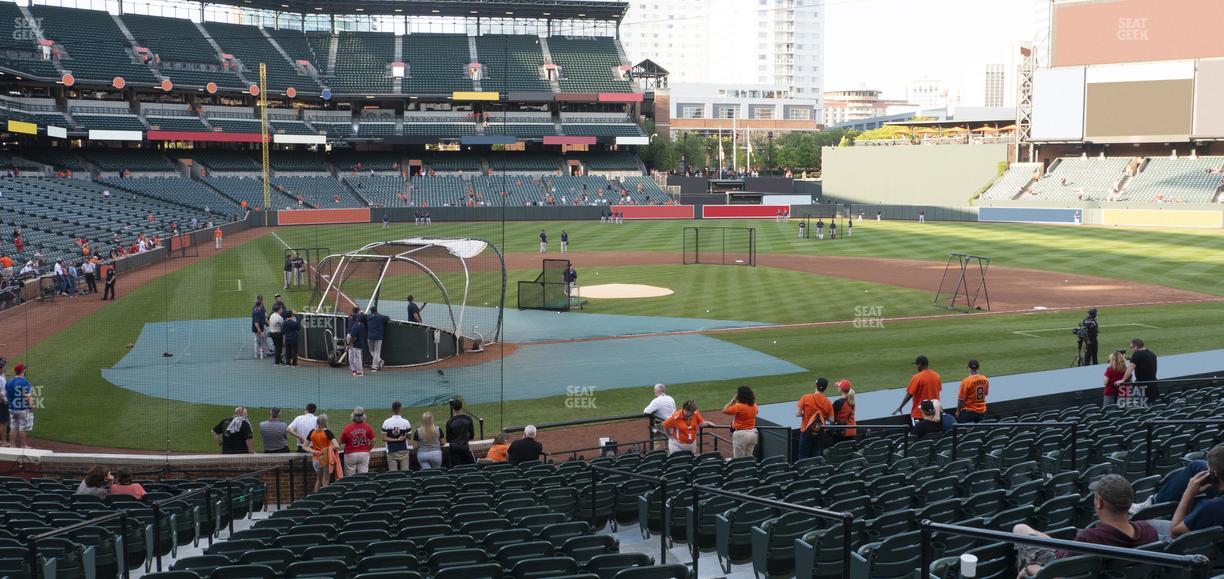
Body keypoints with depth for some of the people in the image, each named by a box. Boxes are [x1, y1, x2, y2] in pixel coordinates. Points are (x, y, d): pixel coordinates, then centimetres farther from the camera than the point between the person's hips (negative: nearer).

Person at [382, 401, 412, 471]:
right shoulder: (405, 422, -7)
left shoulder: (386, 422, -6)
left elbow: (384, 438, -9)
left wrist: (395, 440, -8)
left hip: (391, 451, 0)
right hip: (403, 451, 0)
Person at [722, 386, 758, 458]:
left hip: (741, 434, -7)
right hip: (752, 433, 7)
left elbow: (724, 410, -12)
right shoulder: (754, 405, 2)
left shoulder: (738, 406, -19)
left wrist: (732, 400, -6)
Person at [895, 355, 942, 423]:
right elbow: (938, 391, 13)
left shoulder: (917, 377, -15)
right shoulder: (936, 376, 2)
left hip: (919, 413, -6)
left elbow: (909, 395, -14)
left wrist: (900, 407, -6)